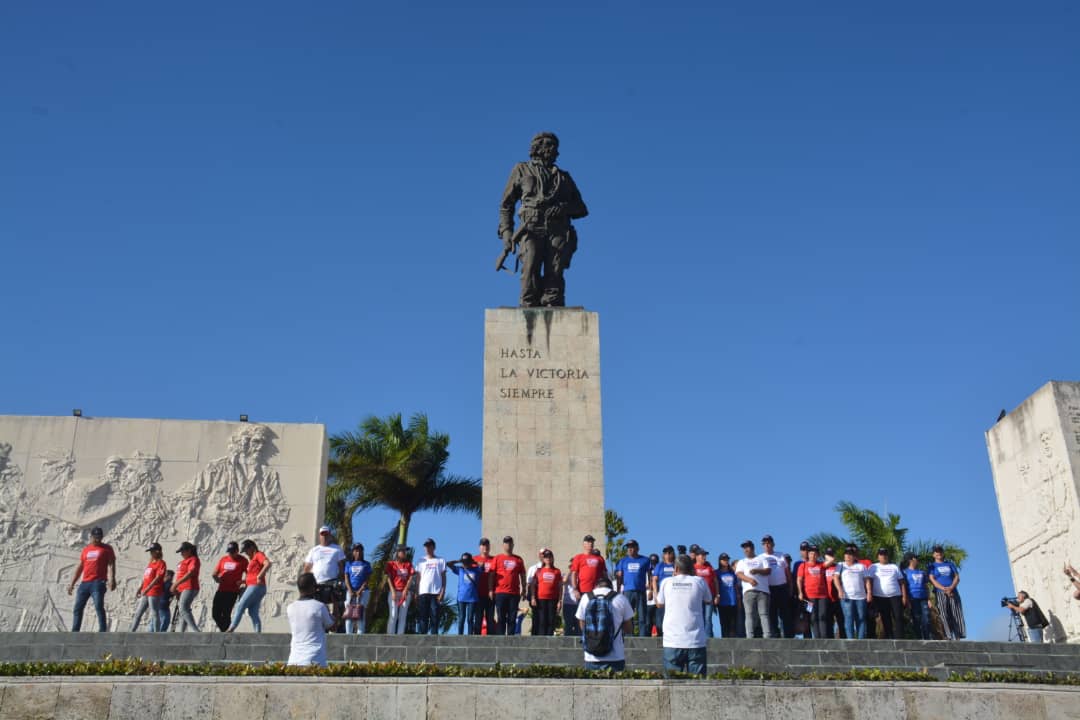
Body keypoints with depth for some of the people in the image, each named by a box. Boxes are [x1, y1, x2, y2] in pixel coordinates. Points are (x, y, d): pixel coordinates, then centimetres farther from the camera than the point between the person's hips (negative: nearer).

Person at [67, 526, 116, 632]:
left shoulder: (107, 549, 5)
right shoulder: (85, 550, 19)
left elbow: (111, 565, -5)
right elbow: (79, 567, 23)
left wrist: (112, 580, -20)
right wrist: (72, 584, 19)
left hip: (98, 583, -6)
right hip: (84, 583, 6)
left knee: (99, 607, -14)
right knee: (77, 608, 6)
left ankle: (102, 631, -16)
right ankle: (74, 632, 11)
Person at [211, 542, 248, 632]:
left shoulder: (242, 560, 1)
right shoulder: (223, 559, 14)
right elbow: (215, 573, 19)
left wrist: (242, 581, -18)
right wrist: (216, 578, -3)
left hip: (233, 591, -5)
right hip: (221, 590, 5)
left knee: (226, 614, -9)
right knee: (215, 613, 3)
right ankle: (224, 629, 21)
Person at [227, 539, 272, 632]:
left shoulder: (258, 554, -3)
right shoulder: (252, 559, 25)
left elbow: (268, 564, -22)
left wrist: (259, 576, -22)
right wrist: (242, 581, 12)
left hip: (256, 586, -9)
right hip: (252, 586, 9)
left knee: (240, 606, -6)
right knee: (253, 612, 4)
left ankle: (231, 629, -6)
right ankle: (258, 633, 0)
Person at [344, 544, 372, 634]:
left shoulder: (366, 564, 11)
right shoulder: (349, 564, 15)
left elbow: (367, 579, 2)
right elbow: (346, 578, 6)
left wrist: (360, 590, -11)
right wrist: (351, 591, -9)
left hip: (363, 591, -1)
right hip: (351, 591, 2)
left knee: (361, 613, -8)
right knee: (349, 612, -5)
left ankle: (360, 635, -11)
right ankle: (348, 634, -5)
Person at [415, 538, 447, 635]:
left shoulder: (441, 561, 11)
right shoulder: (421, 561, 15)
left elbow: (443, 578, 8)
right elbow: (418, 578, 13)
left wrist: (442, 592, -5)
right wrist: (416, 593, 3)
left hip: (436, 593, -1)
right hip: (423, 592, 1)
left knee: (434, 616, -5)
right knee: (423, 616, -2)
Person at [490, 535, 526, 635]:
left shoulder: (518, 559, 10)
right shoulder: (497, 558, 5)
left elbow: (522, 576, 13)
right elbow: (491, 575, 4)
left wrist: (523, 590, 8)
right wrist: (490, 590, -3)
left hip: (514, 593, 2)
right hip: (500, 593, -2)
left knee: (512, 618, 3)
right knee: (501, 617, 1)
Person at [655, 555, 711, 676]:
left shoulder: (667, 582, 2)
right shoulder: (699, 581, 0)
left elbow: (659, 604, 17)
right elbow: (708, 600, 18)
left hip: (672, 641, 1)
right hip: (696, 641, -1)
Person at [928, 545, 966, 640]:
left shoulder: (950, 564, 20)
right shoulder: (932, 566, 12)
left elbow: (957, 577, 10)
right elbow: (932, 580, -1)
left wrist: (951, 588, -10)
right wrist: (944, 589, -15)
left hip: (953, 592, 3)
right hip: (940, 593, -2)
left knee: (956, 616, -5)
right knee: (944, 616, -10)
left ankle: (958, 637, -7)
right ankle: (948, 637, -14)